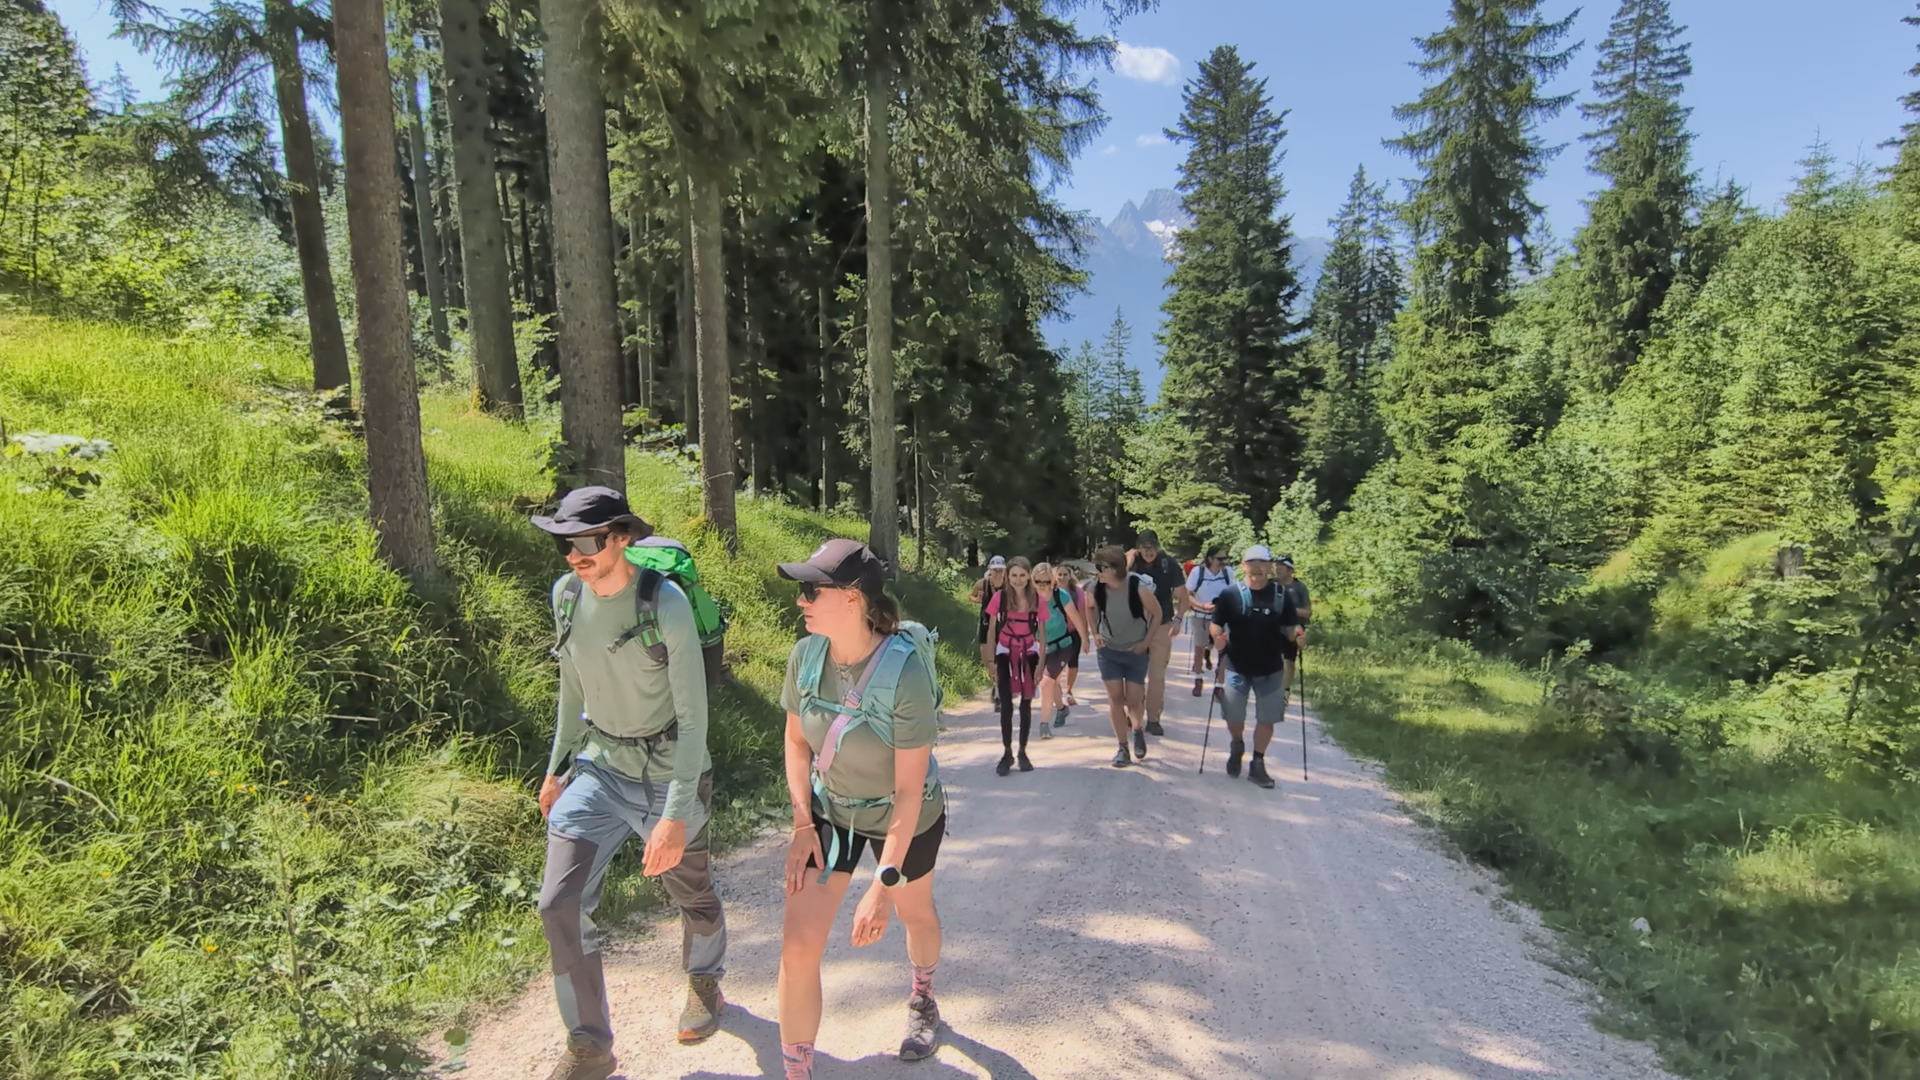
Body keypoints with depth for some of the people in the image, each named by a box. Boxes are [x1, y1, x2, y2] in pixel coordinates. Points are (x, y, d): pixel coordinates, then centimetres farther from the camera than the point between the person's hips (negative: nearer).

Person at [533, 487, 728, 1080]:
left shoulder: (666, 604, -23)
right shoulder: (567, 595, -6)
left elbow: (692, 715, -21)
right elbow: (574, 690, 9)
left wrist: (676, 814, -24)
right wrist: (556, 770, 15)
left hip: (667, 772, -4)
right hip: (598, 766, 4)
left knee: (693, 897, 15)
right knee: (559, 903, -5)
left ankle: (705, 984, 48)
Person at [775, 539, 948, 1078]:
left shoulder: (906, 671, -33)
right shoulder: (806, 655, -19)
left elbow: (909, 791, -27)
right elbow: (796, 741, -1)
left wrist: (884, 884, -26)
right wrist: (802, 824, -8)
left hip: (905, 819, -3)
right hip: (831, 811, 3)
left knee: (914, 913, 23)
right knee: (798, 943, -4)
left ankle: (922, 999, 57)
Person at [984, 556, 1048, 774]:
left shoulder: (1038, 600, -9)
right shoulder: (1000, 597, -11)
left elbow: (1041, 633, -2)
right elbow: (992, 630, -3)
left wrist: (1041, 663, -6)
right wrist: (991, 660, -5)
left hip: (1029, 653, 1)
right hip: (1006, 653, -1)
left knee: (1026, 703, 7)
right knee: (1006, 704, -1)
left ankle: (1022, 752, 19)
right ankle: (1007, 753, 9)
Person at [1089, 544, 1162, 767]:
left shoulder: (1139, 587, -25)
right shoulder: (1097, 587, -15)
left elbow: (1157, 614, -9)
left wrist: (1147, 642, -11)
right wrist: (1095, 634, 0)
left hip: (1136, 651, -2)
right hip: (1108, 650, 2)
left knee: (1133, 700, 2)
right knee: (1115, 698, 1)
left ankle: (1138, 729, 37)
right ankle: (1123, 748, 15)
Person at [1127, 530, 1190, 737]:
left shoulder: (1169, 563, -7)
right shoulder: (1133, 563, -4)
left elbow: (1182, 595, -3)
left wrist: (1178, 619, -16)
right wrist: (1127, 565, -20)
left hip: (1162, 626, -1)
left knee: (1157, 675, 4)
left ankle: (1153, 718, 12)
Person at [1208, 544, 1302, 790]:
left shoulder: (1282, 594, -3)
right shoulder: (1230, 594, -7)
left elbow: (1289, 628, 3)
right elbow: (1216, 625, -2)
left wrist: (1295, 638, -18)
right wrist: (1218, 638, -23)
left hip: (1271, 669, 1)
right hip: (1237, 667, -1)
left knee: (1267, 719, 8)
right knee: (1233, 717, 8)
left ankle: (1258, 764, 24)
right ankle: (1236, 747, 39)